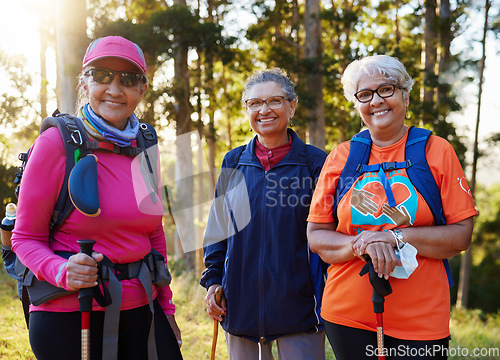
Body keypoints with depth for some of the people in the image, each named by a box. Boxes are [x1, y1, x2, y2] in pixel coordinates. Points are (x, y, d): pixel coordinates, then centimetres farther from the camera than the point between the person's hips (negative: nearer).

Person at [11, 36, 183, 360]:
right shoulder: (57, 142, -9)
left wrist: (166, 307, 14)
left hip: (140, 311, 4)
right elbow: (26, 238, -5)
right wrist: (61, 272, -23)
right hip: (70, 317, -4)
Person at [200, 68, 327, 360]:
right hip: (241, 304, 3)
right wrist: (213, 280, 6)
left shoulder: (315, 162, -2)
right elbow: (217, 227, 13)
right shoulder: (233, 163, 7)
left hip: (298, 305, -3)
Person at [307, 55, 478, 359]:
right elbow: (316, 236, 3)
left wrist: (395, 237, -16)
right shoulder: (340, 157, 3)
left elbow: (462, 234, -4)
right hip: (347, 312, 2)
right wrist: (361, 244, -16)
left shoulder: (437, 151, 0)